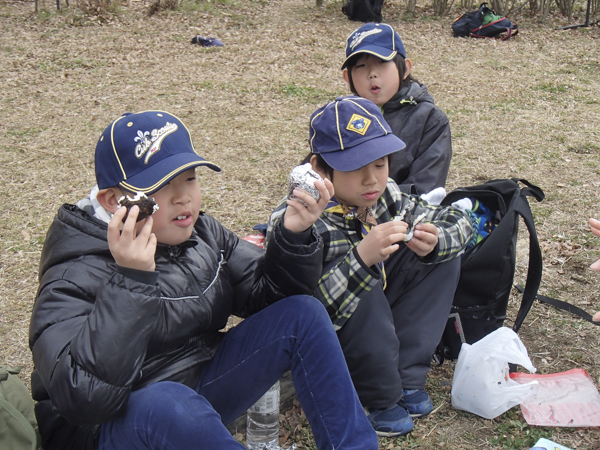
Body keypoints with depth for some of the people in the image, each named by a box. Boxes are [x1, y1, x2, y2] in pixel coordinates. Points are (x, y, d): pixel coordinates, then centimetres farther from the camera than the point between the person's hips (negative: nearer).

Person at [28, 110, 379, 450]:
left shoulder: (202, 233, -2)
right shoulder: (77, 276, -22)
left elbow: (268, 292, 5)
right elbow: (83, 399, -35)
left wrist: (295, 237, -15)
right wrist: (130, 280, -39)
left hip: (199, 392, 7)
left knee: (304, 313, -7)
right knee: (169, 402, -42)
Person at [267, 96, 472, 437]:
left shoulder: (384, 194, -10)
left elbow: (457, 221, 1)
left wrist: (433, 241, -23)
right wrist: (362, 258, -46)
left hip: (371, 322, 7)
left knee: (443, 251, -4)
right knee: (363, 281, -35)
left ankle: (406, 379, -6)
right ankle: (378, 399, -10)